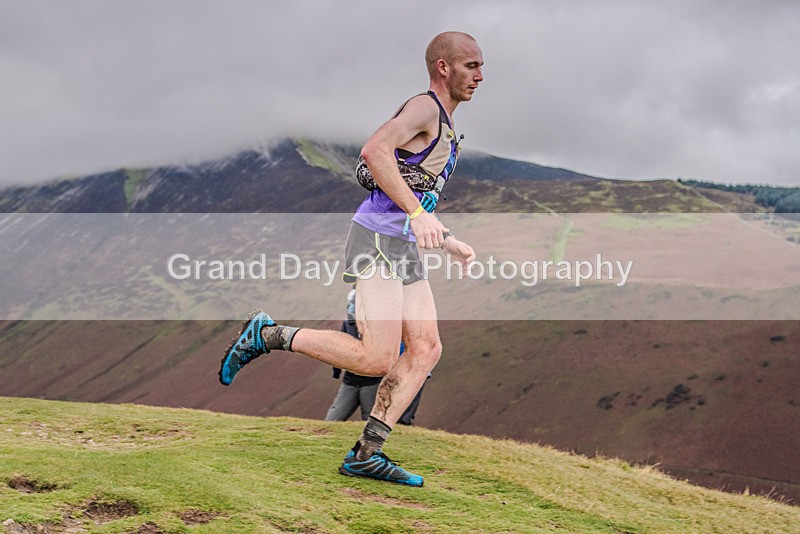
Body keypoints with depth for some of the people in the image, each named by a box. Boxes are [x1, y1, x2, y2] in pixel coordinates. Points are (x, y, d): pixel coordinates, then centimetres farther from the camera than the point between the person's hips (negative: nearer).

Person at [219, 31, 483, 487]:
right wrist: (417, 213, -34)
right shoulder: (424, 107, -8)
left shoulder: (444, 127, 23)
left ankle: (366, 454, -1)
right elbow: (374, 150, -28)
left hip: (404, 248, 10)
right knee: (376, 360, -16)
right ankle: (269, 335, -2)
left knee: (426, 350, -1)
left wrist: (451, 243, 25)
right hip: (376, 239, -10)